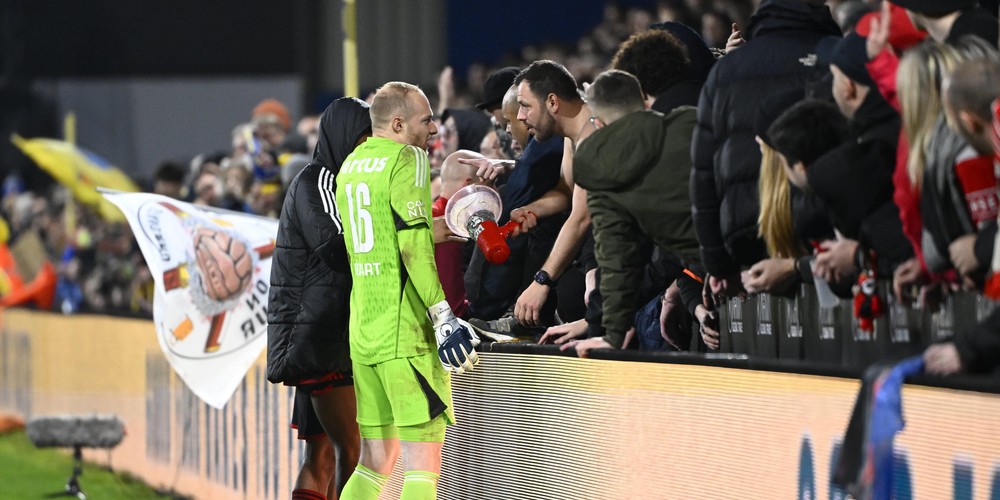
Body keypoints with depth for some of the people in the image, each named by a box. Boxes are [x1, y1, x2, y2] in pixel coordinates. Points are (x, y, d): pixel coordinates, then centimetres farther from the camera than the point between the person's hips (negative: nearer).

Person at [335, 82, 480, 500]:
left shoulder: (351, 165, 17)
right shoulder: (407, 160, -8)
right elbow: (415, 246, -17)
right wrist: (442, 313, -20)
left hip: (363, 329, 8)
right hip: (407, 332, -8)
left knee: (376, 461, 13)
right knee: (423, 464, -7)